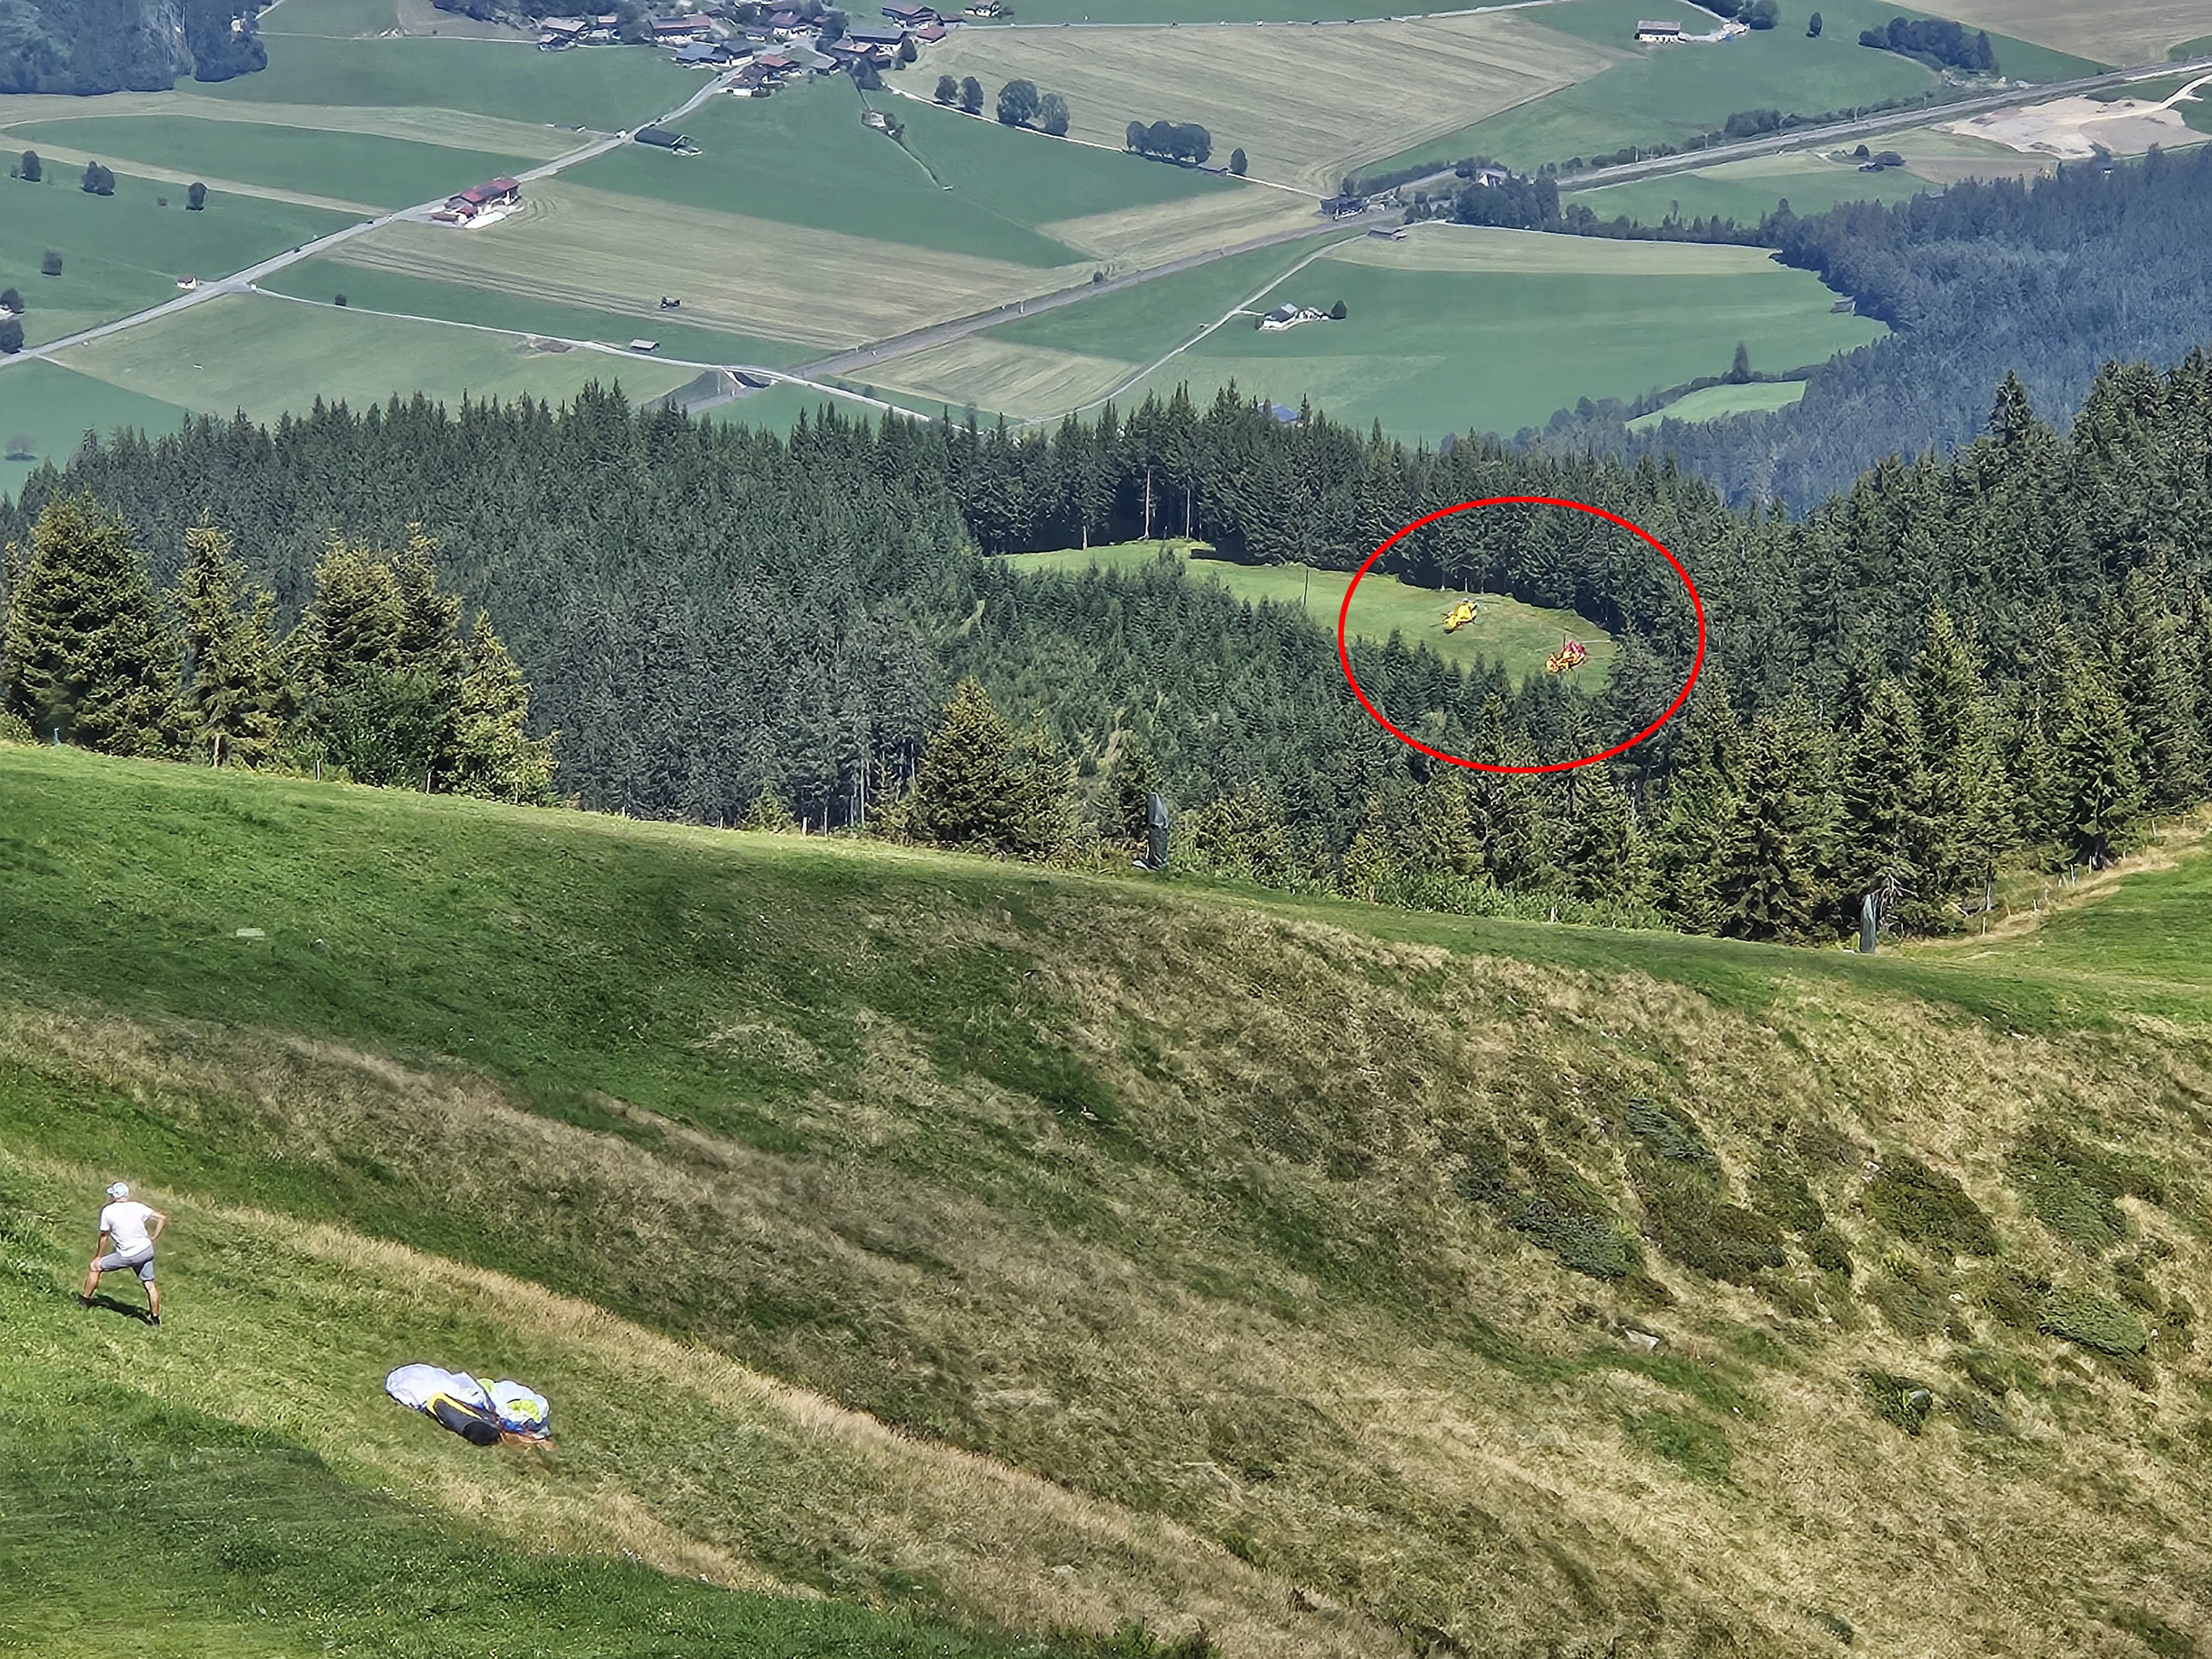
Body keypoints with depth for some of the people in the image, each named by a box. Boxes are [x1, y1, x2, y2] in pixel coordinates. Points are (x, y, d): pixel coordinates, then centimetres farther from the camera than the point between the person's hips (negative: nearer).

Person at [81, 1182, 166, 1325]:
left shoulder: (108, 1211, -5)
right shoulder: (138, 1207, 2)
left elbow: (104, 1237, 1)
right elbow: (163, 1218, 0)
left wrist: (98, 1258, 11)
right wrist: (154, 1237, 8)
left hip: (127, 1256, -3)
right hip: (146, 1250, 3)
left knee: (95, 1267, 14)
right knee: (149, 1284, 11)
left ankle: (85, 1299, 22)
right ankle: (155, 1316, 9)